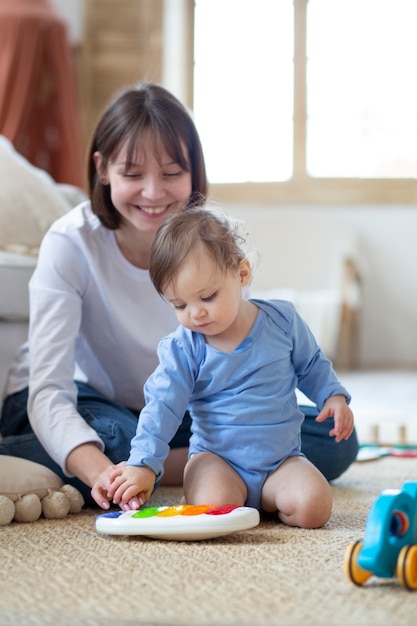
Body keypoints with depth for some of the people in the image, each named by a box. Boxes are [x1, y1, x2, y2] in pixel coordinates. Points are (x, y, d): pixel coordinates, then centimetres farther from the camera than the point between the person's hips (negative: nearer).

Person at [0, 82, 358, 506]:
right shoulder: (70, 244, -25)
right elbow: (48, 392, -34)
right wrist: (101, 472, -55)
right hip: (78, 404, -4)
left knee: (333, 438, -15)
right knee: (113, 438, -41)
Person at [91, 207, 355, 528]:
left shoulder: (282, 320, -3)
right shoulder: (182, 349, -7)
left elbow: (312, 366, 14)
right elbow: (162, 406, -12)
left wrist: (333, 395, -3)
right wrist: (143, 465, -22)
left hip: (281, 459, 2)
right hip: (216, 458, -1)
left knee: (312, 507, -25)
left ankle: (269, 500, 7)